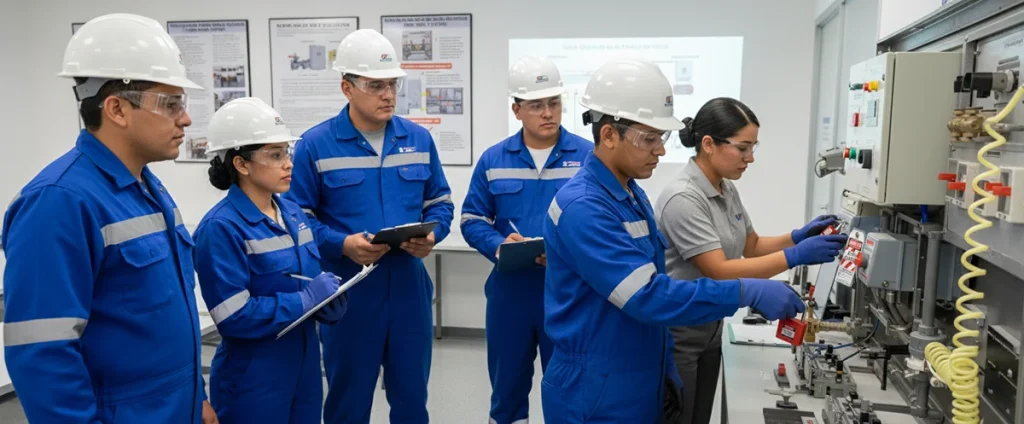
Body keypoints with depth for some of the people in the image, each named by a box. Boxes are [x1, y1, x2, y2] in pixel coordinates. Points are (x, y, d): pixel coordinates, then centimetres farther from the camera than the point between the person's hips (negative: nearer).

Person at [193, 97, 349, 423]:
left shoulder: (292, 212, 5)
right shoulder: (221, 228, -17)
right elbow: (234, 317, -23)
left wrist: (328, 298, -7)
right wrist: (308, 299, -19)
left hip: (305, 365, 7)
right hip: (253, 379, -7)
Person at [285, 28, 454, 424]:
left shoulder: (419, 139, 5)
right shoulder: (315, 145, -6)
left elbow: (440, 203, 10)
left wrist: (431, 235, -10)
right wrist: (342, 245, -21)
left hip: (409, 286, 3)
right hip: (347, 291, -3)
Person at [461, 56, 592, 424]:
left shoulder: (589, 156, -4)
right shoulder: (493, 160, 3)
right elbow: (473, 220, 5)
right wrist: (500, 245, -14)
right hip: (510, 290, 2)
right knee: (507, 384, 17)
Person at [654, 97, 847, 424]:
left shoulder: (727, 190, 4)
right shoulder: (683, 198, -24)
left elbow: (752, 246, 14)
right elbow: (720, 271, -27)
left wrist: (798, 236, -3)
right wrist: (795, 256, -29)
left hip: (709, 330, 9)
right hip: (676, 336, -8)